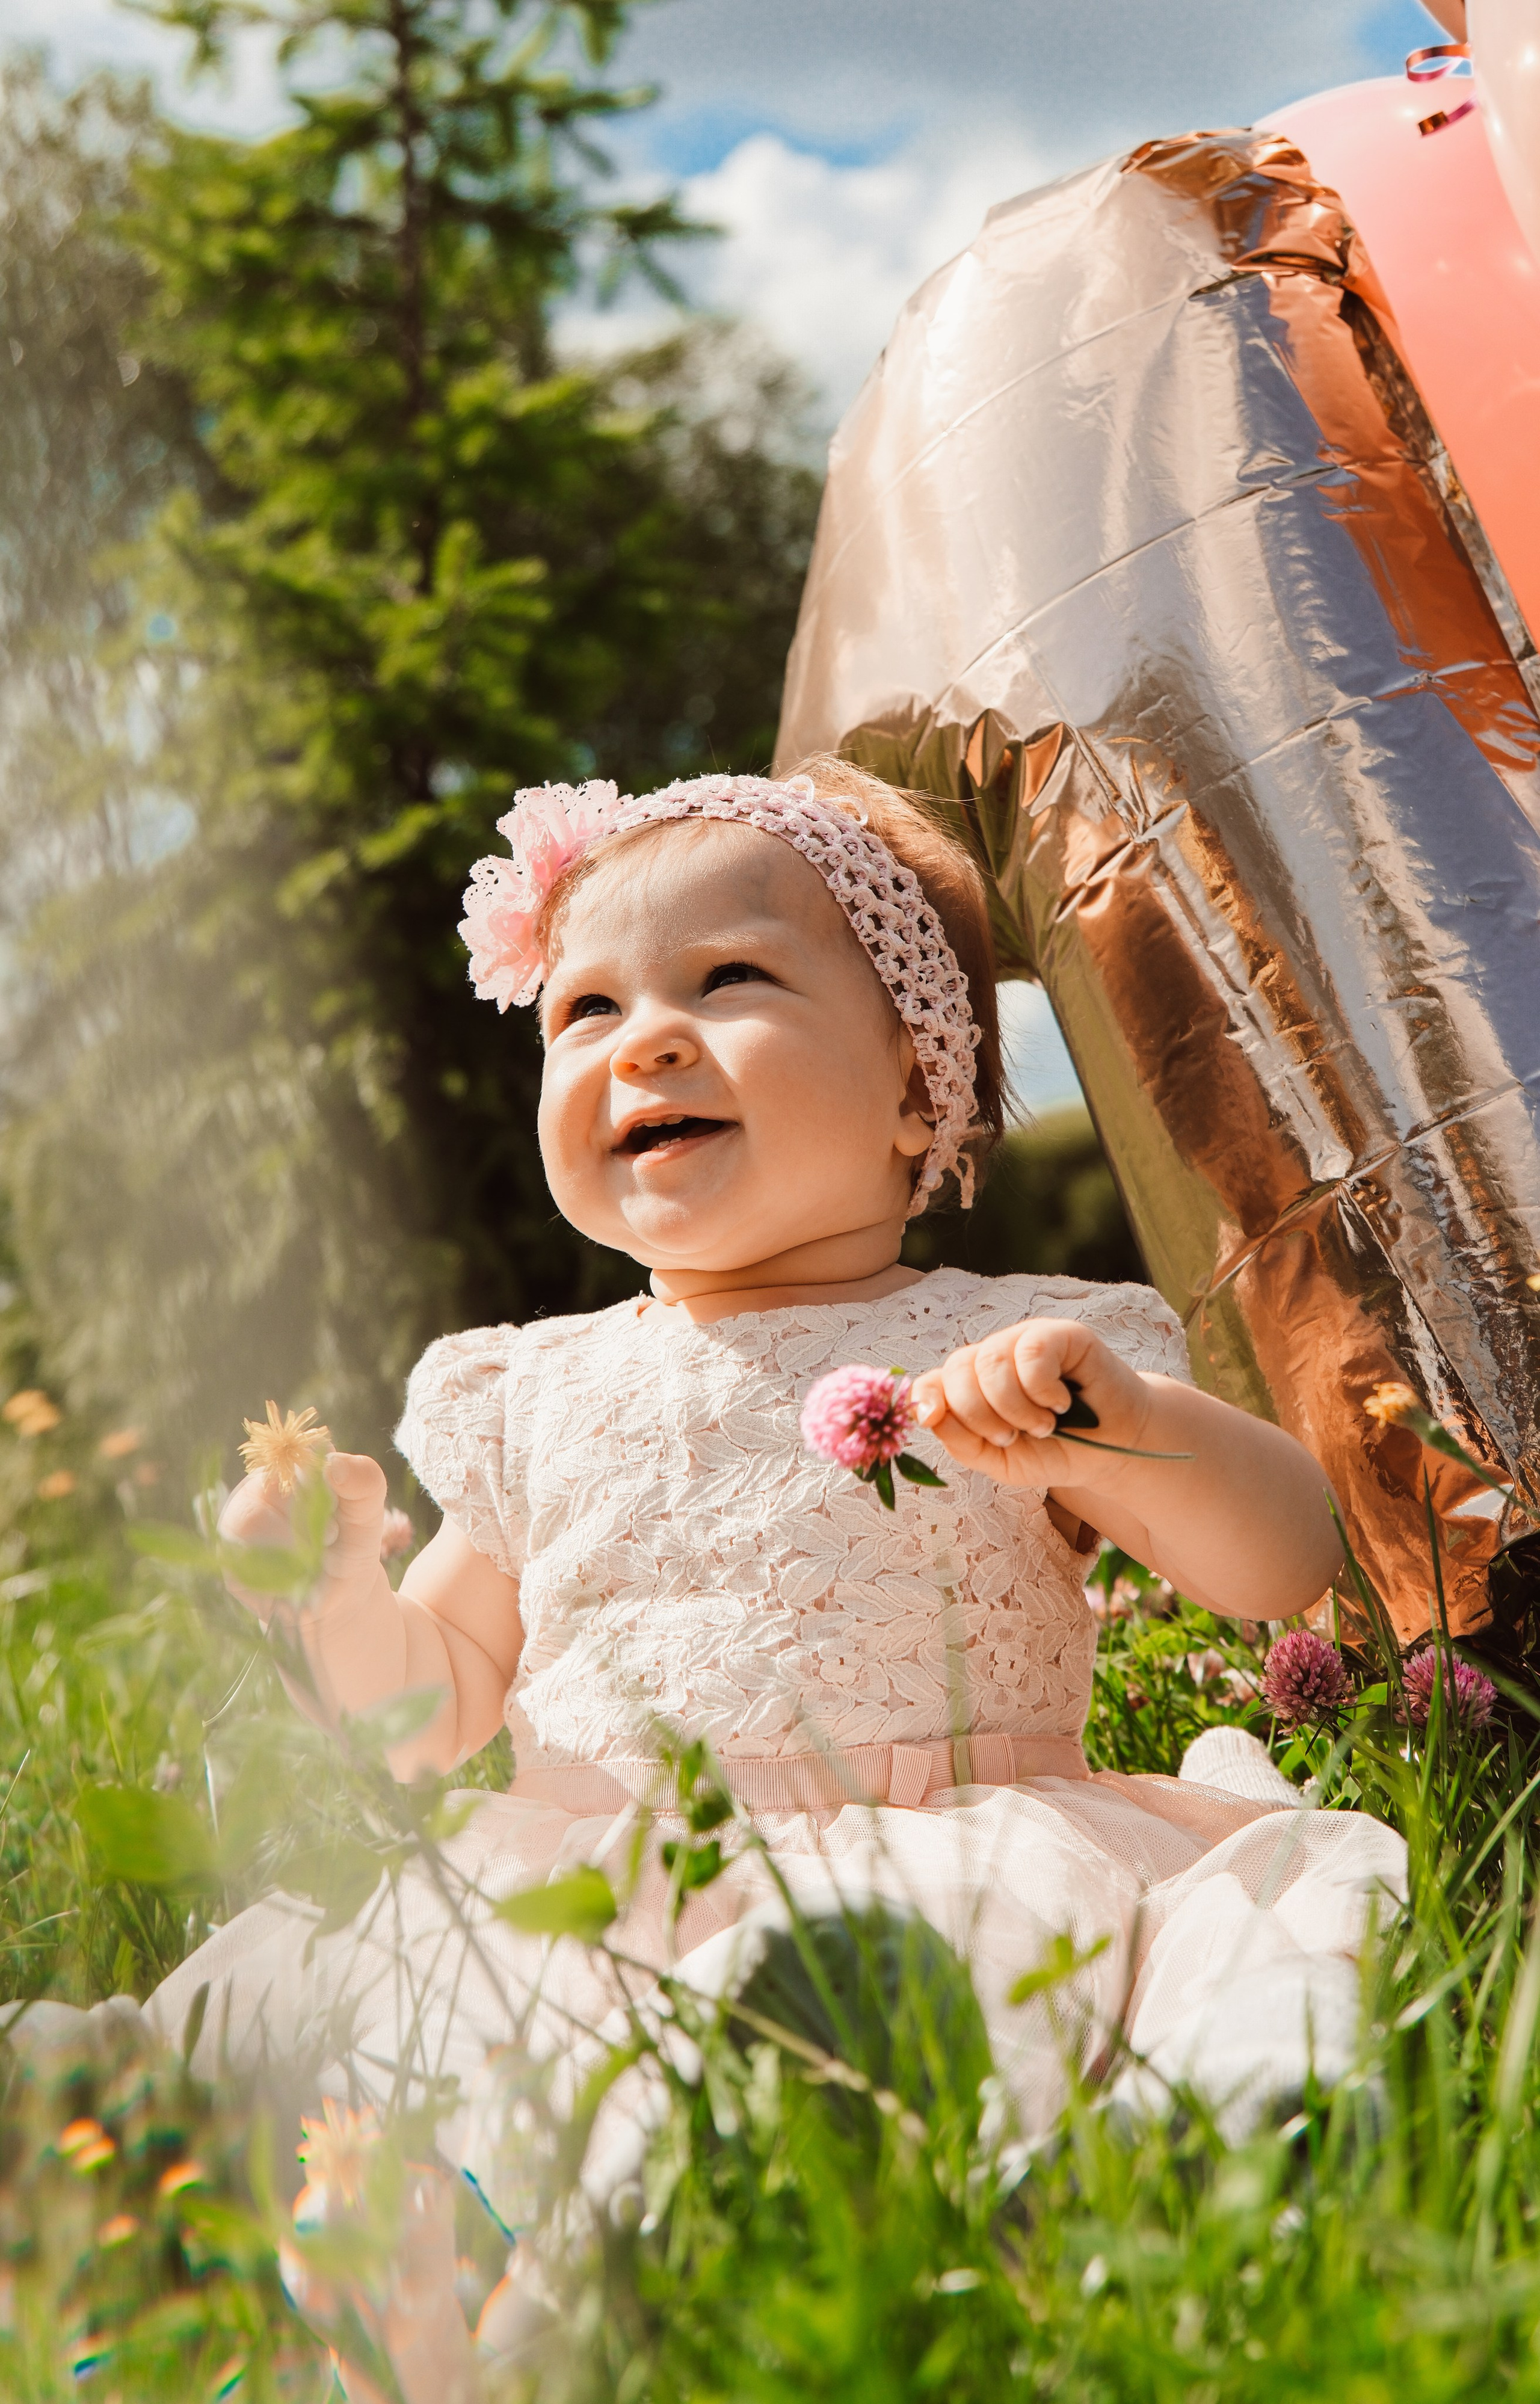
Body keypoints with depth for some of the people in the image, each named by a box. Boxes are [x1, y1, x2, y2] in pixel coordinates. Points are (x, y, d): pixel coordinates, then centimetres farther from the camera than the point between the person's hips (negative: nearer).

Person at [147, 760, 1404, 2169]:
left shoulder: (1028, 1357, 4)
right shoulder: (529, 1397, 14)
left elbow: (1290, 1569, -4)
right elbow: (438, 1714, 19)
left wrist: (1126, 1430, -24)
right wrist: (346, 1599, -3)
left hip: (954, 1882, -2)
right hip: (566, 1905, 3)